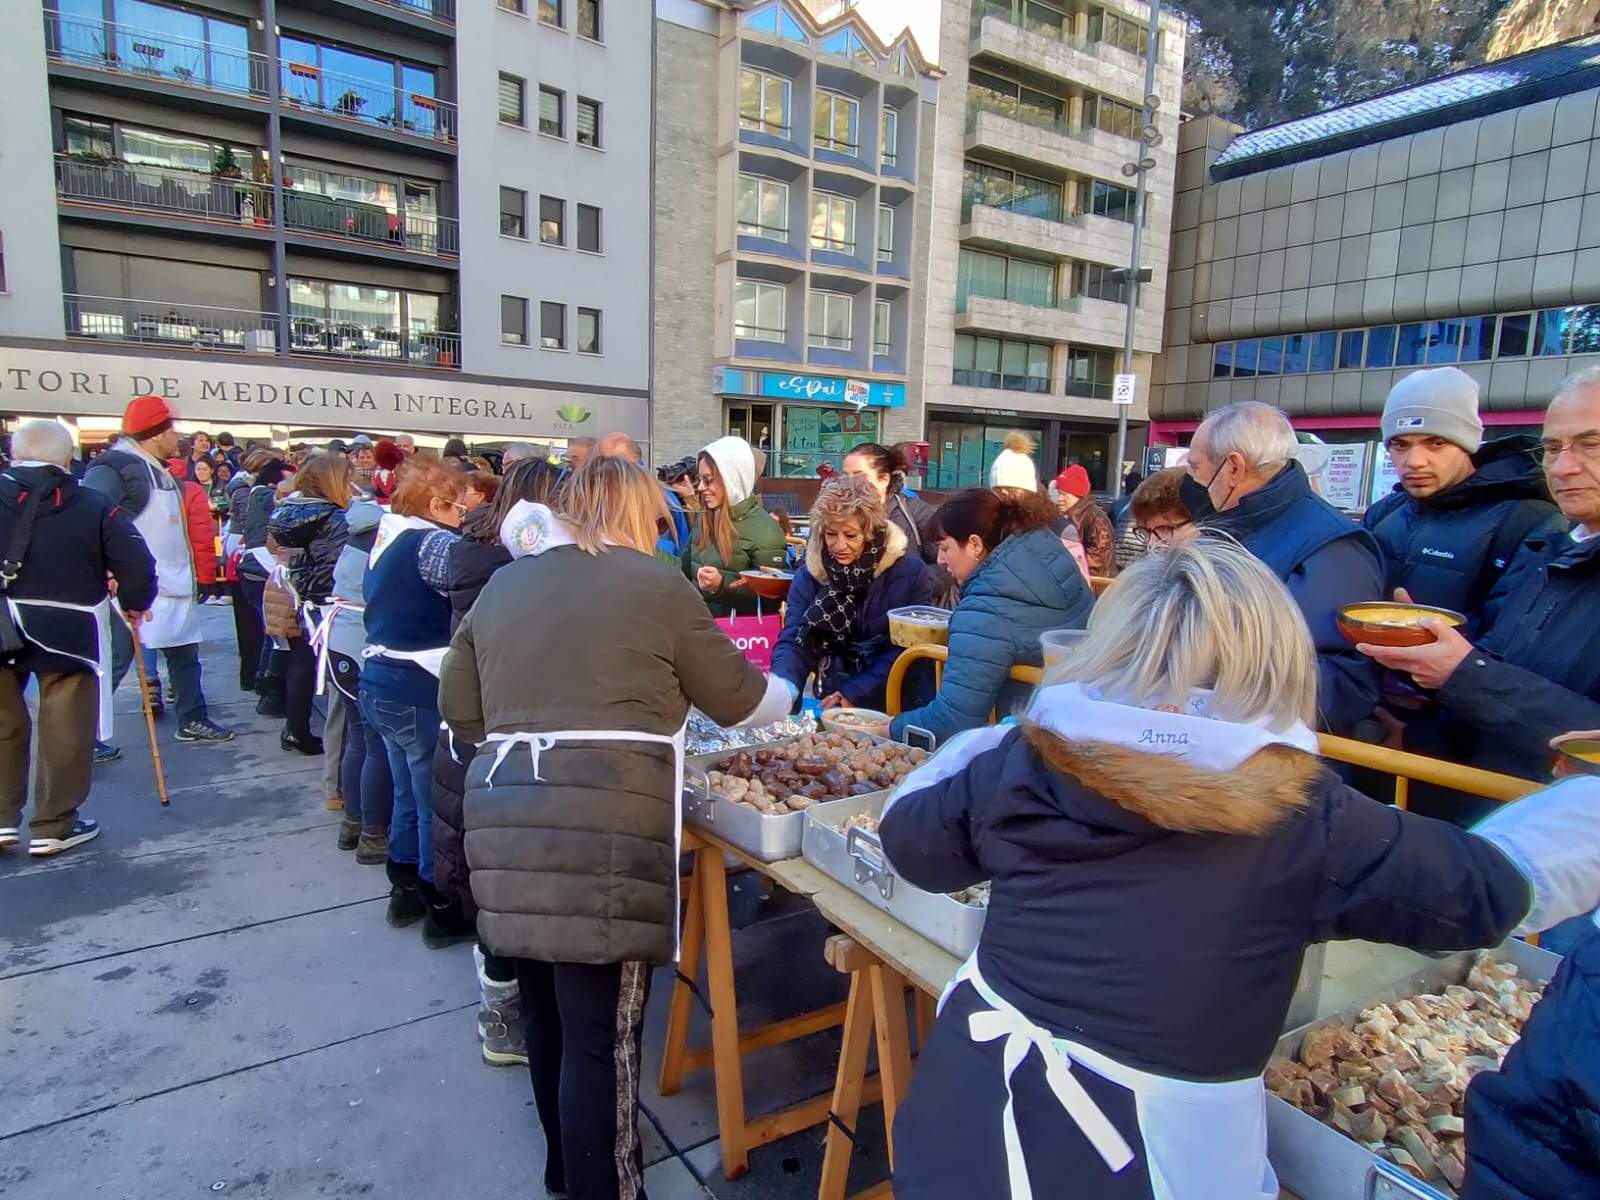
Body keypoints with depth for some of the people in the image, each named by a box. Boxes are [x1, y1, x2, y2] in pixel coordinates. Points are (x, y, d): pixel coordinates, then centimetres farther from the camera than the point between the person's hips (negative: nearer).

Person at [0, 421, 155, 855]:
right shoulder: (94, 507, -7)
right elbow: (137, 565, -10)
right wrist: (134, 604, 8)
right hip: (68, 632, -3)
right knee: (66, 732, 7)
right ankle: (53, 827, 14)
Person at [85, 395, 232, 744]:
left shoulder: (159, 471, 16)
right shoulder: (115, 468, -14)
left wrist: (187, 575, 23)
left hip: (171, 586, 10)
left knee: (185, 652, 15)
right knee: (114, 662, -3)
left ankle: (193, 720, 26)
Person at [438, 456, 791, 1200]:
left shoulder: (503, 583, 15)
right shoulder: (652, 582, 0)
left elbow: (459, 708, 18)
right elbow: (736, 697, 9)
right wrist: (785, 695, 29)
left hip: (504, 817, 7)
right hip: (604, 824, -6)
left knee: (548, 1012, 21)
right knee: (601, 1032, 3)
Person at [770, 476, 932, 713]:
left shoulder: (911, 572, -7)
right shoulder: (809, 575, 2)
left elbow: (908, 648, -9)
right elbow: (793, 642, -5)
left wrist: (854, 694, -16)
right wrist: (784, 688, -26)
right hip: (829, 705, 3)